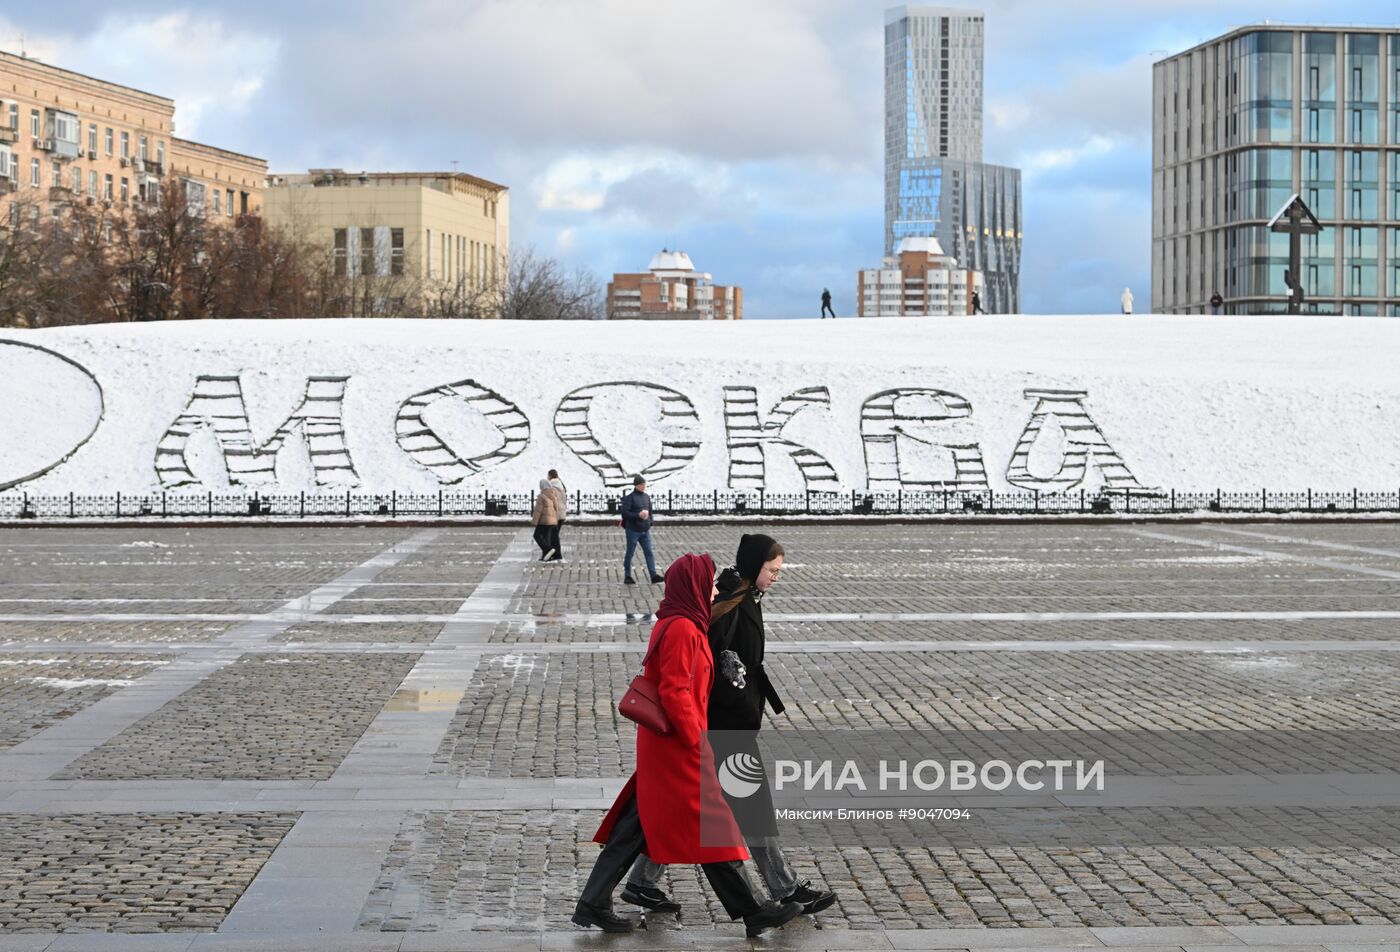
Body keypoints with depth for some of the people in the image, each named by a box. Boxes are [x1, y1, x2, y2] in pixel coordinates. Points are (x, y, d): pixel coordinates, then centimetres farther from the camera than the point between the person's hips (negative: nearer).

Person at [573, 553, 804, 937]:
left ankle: (593, 903, 14)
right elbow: (675, 692, -24)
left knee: (636, 826, 12)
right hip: (679, 747, -10)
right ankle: (752, 912, 10)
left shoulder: (670, 624, 11)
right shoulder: (683, 630, -19)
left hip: (659, 744, 10)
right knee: (714, 829, 0)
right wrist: (697, 741, -18)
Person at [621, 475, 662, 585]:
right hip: (633, 530, -5)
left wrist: (650, 524, 8)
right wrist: (638, 515, -22)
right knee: (630, 553, 5)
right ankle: (627, 576, 15)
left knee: (649, 552, -2)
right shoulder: (630, 498, -9)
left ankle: (653, 575, -6)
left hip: (645, 530, 5)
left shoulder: (647, 497, 9)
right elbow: (625, 513, -15)